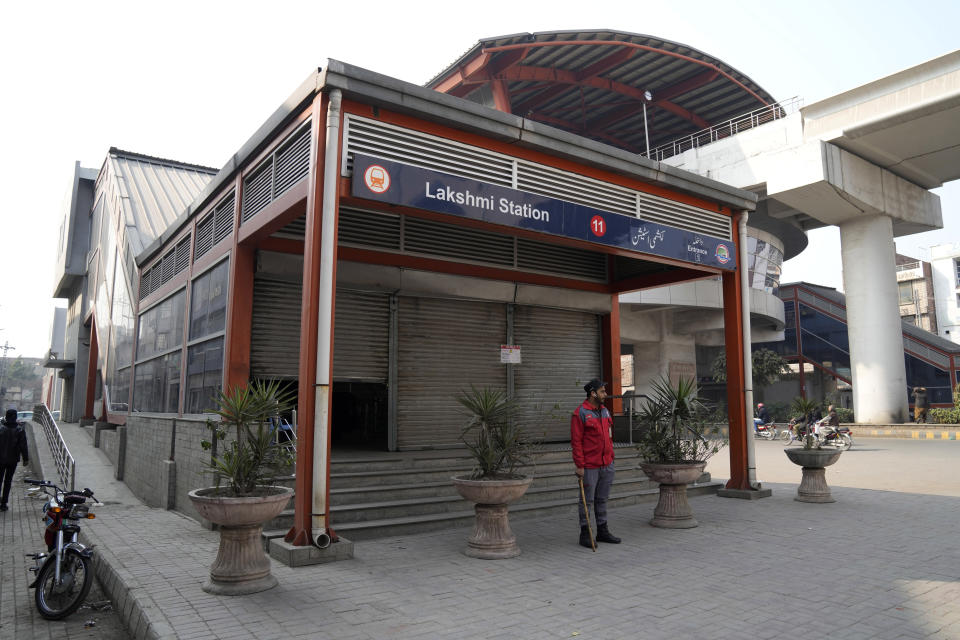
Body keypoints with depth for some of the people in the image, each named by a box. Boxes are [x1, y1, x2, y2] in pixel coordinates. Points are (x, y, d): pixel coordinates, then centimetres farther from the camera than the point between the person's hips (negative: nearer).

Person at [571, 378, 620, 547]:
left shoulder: (605, 411, 11)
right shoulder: (580, 413, -12)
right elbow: (576, 441, -13)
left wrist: (611, 457, 14)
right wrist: (579, 465, -15)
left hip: (607, 465, 7)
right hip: (589, 467, -7)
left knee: (602, 499, 15)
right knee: (587, 500, 3)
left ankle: (603, 532, 25)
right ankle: (585, 534, 13)